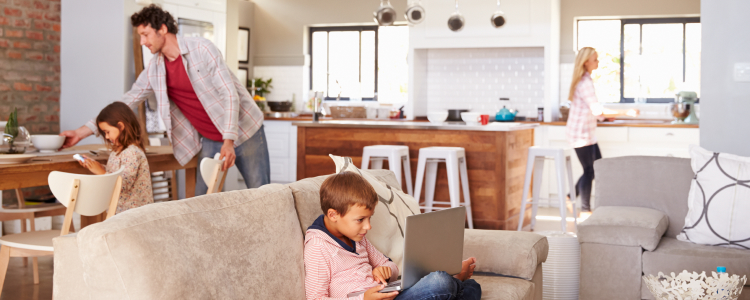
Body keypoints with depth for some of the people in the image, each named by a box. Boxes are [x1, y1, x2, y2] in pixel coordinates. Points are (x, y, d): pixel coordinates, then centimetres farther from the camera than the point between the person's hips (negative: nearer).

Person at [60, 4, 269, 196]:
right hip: (209, 141, 5)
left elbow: (230, 94, -19)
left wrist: (229, 140, -29)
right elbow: (125, 104, 4)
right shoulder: (154, 70, 1)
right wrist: (81, 132, -2)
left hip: (242, 130, -5)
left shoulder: (202, 49, -15)